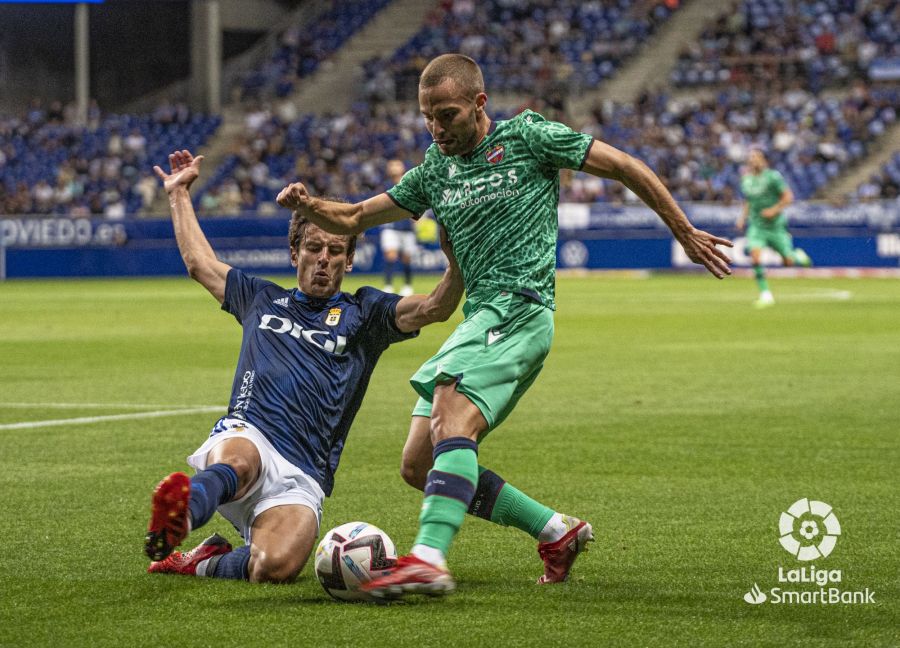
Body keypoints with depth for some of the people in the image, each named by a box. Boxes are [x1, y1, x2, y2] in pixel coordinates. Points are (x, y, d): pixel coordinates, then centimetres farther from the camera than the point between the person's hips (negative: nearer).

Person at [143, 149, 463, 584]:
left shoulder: (363, 313, 17)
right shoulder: (263, 299, 27)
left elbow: (433, 308, 0)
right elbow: (199, 262, 40)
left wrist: (457, 261, -17)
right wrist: (179, 193, 46)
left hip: (301, 478, -1)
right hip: (246, 435, 1)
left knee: (275, 568, -32)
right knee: (237, 463, -42)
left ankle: (204, 562, -7)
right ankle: (182, 511, -72)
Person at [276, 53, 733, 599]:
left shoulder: (526, 137, 1)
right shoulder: (435, 171, 18)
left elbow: (626, 167, 6)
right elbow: (354, 219, 22)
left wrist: (686, 234, 10)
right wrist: (310, 206, 0)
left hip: (518, 307, -8)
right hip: (479, 319, 8)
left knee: (451, 424, -29)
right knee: (419, 464, 0)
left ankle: (429, 559, -46)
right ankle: (557, 532, 8)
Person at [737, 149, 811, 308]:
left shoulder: (772, 177, -11)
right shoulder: (746, 179, 5)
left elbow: (788, 197, -9)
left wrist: (774, 210, -20)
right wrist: (743, 216, 9)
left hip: (775, 225, -3)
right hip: (756, 225, 3)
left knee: (788, 262, 3)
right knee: (755, 256, -20)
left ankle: (799, 256, 41)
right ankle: (765, 295, -15)